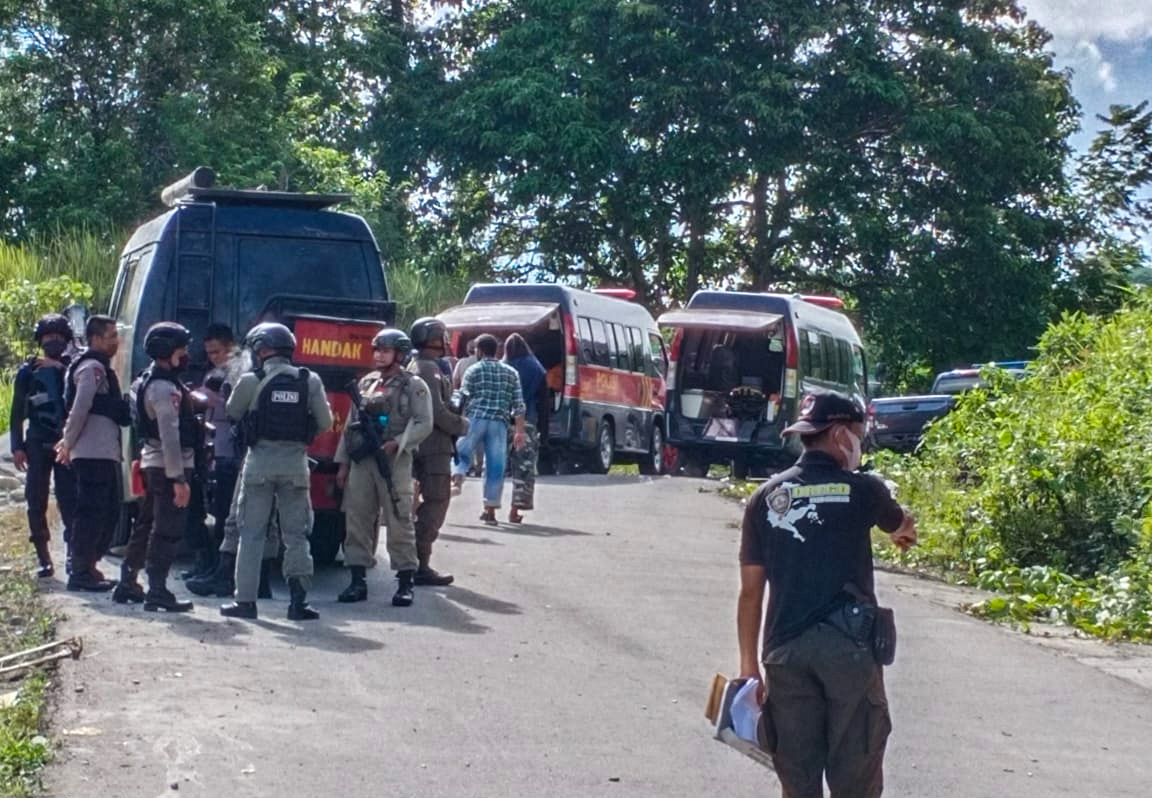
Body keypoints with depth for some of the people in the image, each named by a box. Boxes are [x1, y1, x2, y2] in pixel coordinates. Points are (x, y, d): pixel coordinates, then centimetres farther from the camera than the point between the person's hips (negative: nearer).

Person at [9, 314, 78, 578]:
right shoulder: (28, 372, 8)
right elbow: (17, 414, 9)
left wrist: (60, 368, -13)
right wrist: (17, 447, 0)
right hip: (38, 445, 1)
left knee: (69, 501, -7)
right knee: (36, 503, 0)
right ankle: (44, 558, 6)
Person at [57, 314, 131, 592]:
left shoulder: (100, 367, 21)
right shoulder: (92, 368, -11)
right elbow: (80, 407, -20)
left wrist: (69, 440, 14)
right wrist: (69, 443, -15)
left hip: (105, 452, 10)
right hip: (94, 453, -10)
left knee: (109, 512, 14)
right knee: (91, 512, -8)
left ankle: (86, 566, 20)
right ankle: (81, 572, -5)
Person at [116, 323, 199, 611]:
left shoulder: (148, 381, 15)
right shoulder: (165, 388, -18)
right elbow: (170, 436, -23)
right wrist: (179, 479, -24)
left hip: (152, 463, 11)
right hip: (169, 466, -10)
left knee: (147, 525, 17)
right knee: (168, 532, -7)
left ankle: (127, 585, 24)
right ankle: (157, 592, -6)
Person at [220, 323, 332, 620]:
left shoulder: (251, 382, -7)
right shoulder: (310, 381, -1)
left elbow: (232, 413, 8)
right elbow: (325, 423, 2)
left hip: (260, 461, -1)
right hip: (296, 462, 1)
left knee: (252, 534, 7)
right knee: (296, 535, 8)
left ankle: (245, 600, 7)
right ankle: (298, 600, 4)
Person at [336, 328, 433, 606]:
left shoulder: (413, 386, 0)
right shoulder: (366, 383, 16)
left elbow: (424, 424, -7)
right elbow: (351, 425, 18)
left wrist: (397, 443, -18)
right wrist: (343, 462, 14)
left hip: (394, 461, -5)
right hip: (361, 460, 5)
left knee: (399, 521, -5)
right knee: (357, 519, 5)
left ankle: (406, 582, -1)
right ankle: (358, 580, 11)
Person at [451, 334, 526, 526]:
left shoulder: (474, 370, 6)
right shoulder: (511, 373, 15)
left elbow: (464, 399, 0)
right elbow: (518, 404, 10)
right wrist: (520, 431, 11)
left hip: (476, 419, -2)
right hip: (499, 423, 2)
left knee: (461, 452, 9)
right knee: (495, 466, 4)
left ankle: (457, 476, -24)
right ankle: (490, 510, 5)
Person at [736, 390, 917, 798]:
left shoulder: (766, 498, 6)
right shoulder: (861, 490, 1)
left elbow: (751, 590, 7)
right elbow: (902, 527, 25)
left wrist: (749, 663, 15)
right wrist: (905, 532, 49)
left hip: (786, 650, 3)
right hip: (848, 646, -3)